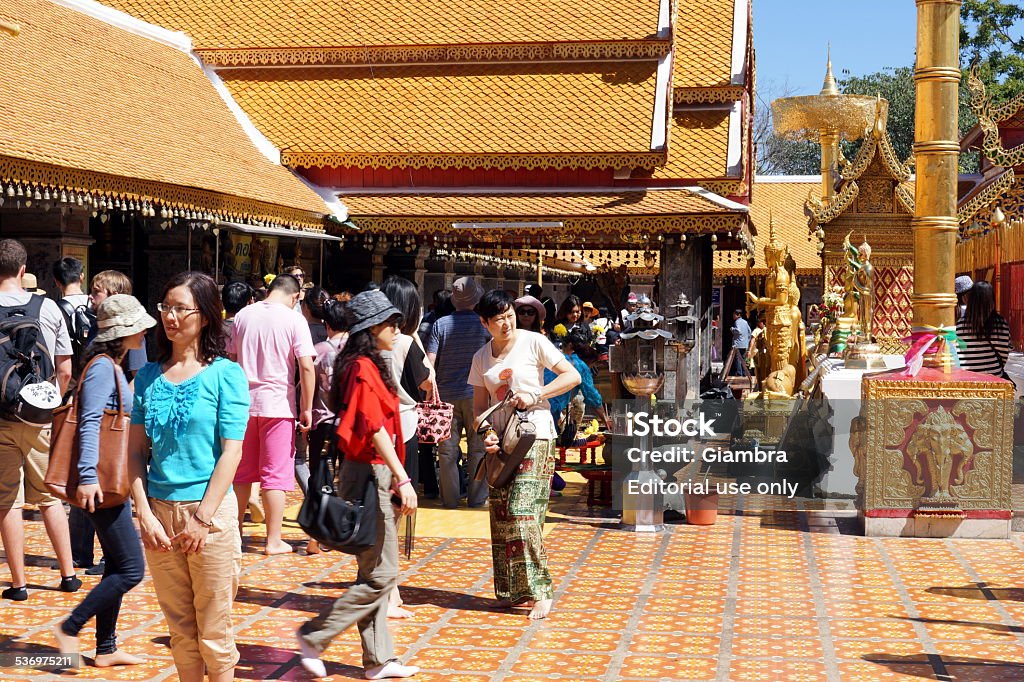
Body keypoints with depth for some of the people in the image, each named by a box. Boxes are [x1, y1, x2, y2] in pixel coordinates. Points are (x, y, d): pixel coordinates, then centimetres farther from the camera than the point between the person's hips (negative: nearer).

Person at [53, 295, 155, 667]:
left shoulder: (113, 366, 16)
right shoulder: (103, 367, -15)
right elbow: (89, 423, -23)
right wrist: (88, 476, -29)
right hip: (102, 483, -10)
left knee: (117, 566, 13)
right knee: (131, 569, -8)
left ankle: (106, 649, 19)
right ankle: (68, 630, 1)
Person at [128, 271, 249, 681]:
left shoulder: (225, 374, -4)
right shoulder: (149, 376, 8)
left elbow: (231, 451, -8)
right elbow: (136, 450, 7)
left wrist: (203, 518, -12)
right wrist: (145, 513, -4)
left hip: (211, 511, -4)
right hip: (159, 511, 4)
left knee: (213, 632, 3)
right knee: (180, 629, 11)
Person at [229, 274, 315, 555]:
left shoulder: (243, 316, 5)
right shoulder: (294, 320, -9)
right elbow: (306, 366, -14)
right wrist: (307, 408, -8)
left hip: (244, 404, 4)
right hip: (278, 405, -4)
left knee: (242, 471, 16)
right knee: (276, 475, 2)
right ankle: (274, 540, 5)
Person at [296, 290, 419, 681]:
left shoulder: (369, 366, 15)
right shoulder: (364, 369, -15)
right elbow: (376, 430, -21)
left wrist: (393, 477, 18)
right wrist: (402, 479, -23)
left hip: (375, 474, 11)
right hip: (369, 474, -11)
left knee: (375, 573, 13)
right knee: (381, 575, -6)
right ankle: (314, 636, 1)